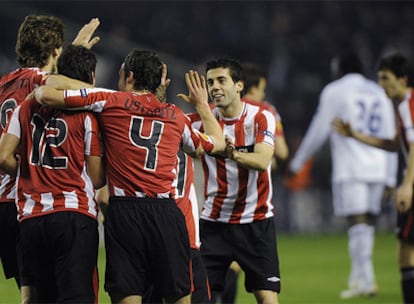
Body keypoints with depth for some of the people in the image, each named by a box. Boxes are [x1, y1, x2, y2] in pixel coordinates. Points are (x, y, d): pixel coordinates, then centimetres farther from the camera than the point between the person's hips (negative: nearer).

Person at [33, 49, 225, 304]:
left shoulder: (109, 101, 5)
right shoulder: (176, 116, 15)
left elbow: (45, 94, 2)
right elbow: (218, 143, 33)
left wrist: (39, 89, 26)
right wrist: (202, 104, 47)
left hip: (124, 211, -2)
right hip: (166, 213, 2)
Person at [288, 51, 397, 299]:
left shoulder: (335, 91, 2)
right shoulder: (379, 93, 18)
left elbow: (319, 130, 2)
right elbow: (389, 137, 18)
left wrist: (298, 161, 13)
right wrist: (389, 177, 20)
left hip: (350, 170, -5)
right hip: (377, 170, 5)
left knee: (358, 224, -10)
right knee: (368, 224, 10)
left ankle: (366, 281, -17)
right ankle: (358, 277, 11)